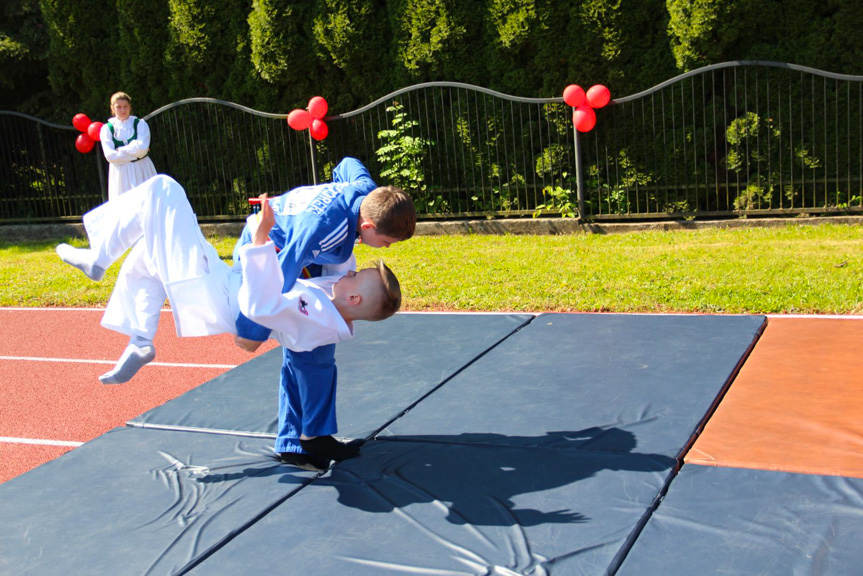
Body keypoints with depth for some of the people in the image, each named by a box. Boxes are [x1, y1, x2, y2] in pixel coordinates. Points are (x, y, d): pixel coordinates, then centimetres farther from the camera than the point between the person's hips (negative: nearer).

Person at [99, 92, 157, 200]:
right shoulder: (107, 128, 2)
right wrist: (134, 152, -8)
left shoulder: (140, 124, 2)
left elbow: (142, 148, -13)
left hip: (142, 172, 0)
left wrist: (121, 150, -8)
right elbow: (110, 156, -9)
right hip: (121, 174, 0)